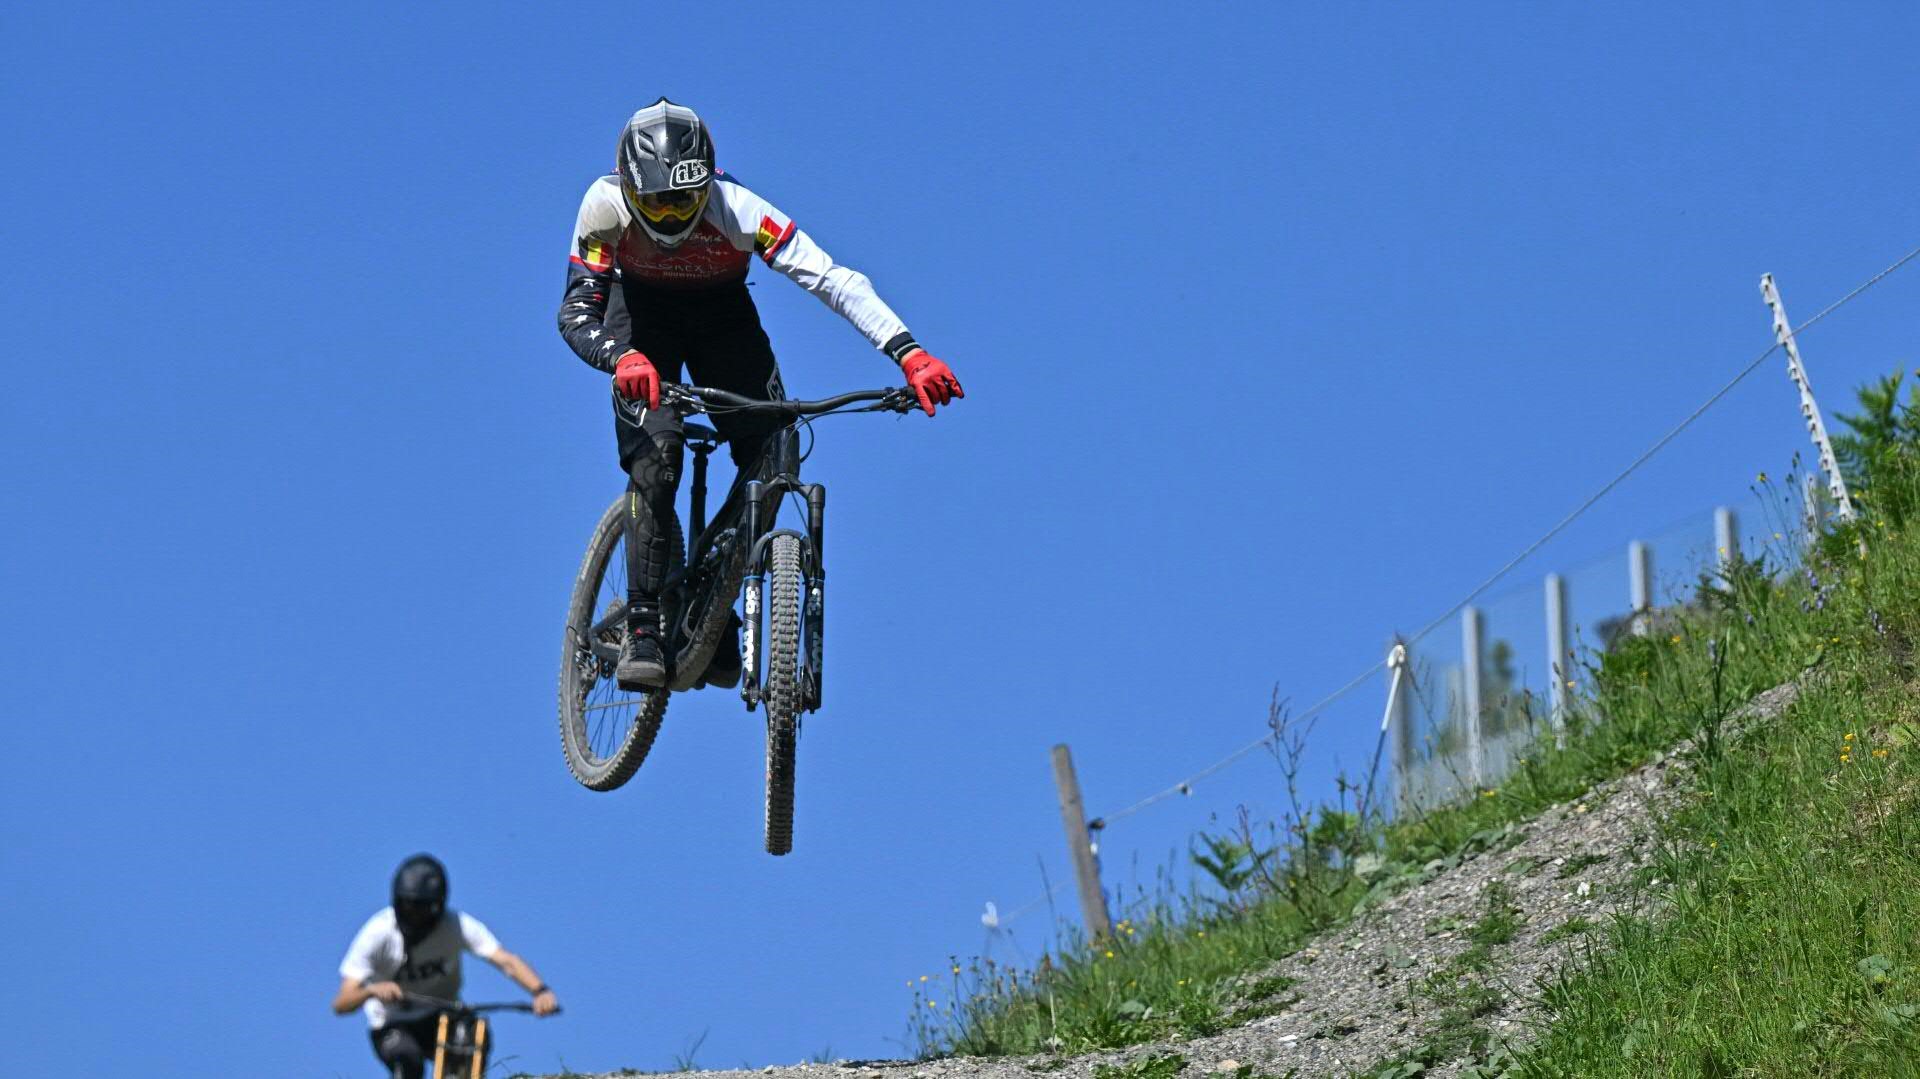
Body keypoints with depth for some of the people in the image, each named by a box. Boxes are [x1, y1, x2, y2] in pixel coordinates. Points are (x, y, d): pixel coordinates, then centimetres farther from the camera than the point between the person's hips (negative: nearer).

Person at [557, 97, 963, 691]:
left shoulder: (738, 211, -35)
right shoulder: (606, 205, -32)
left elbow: (835, 279, -42)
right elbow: (575, 311, -33)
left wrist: (909, 353, -55)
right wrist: (622, 358, -56)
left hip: (722, 316, 1)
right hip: (642, 315, -1)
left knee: (772, 454, -17)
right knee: (655, 452, -25)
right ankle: (642, 628, -21)